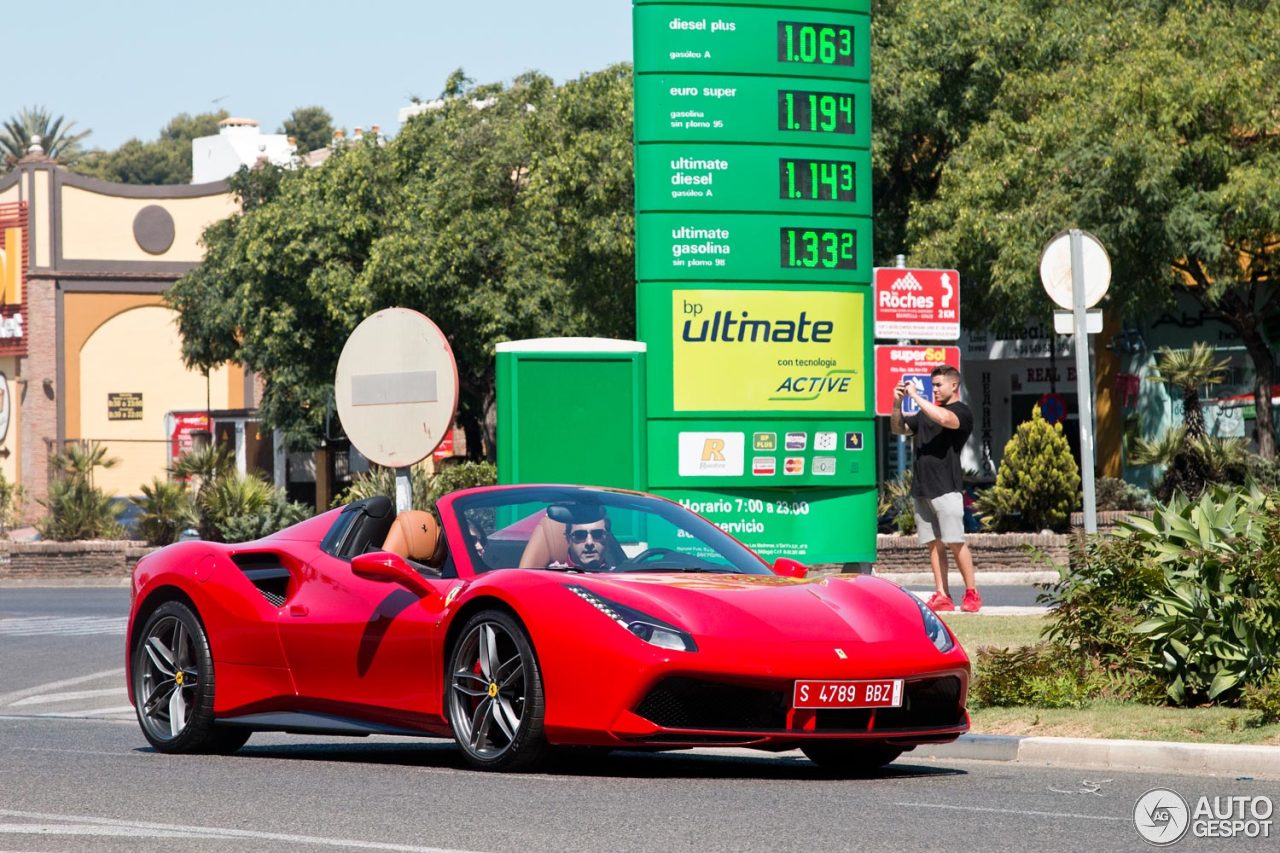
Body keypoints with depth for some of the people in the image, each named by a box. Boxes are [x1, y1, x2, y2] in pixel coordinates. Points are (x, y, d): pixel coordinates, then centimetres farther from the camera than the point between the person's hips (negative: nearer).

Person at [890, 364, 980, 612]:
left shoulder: (962, 412, -2)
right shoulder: (926, 413, 21)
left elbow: (944, 419, -23)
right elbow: (898, 429, 22)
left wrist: (915, 396, -17)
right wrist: (897, 403, 4)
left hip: (946, 487, -7)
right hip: (922, 487, 7)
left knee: (954, 542, -10)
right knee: (934, 543, 3)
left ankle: (972, 593, -5)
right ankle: (942, 596, 2)